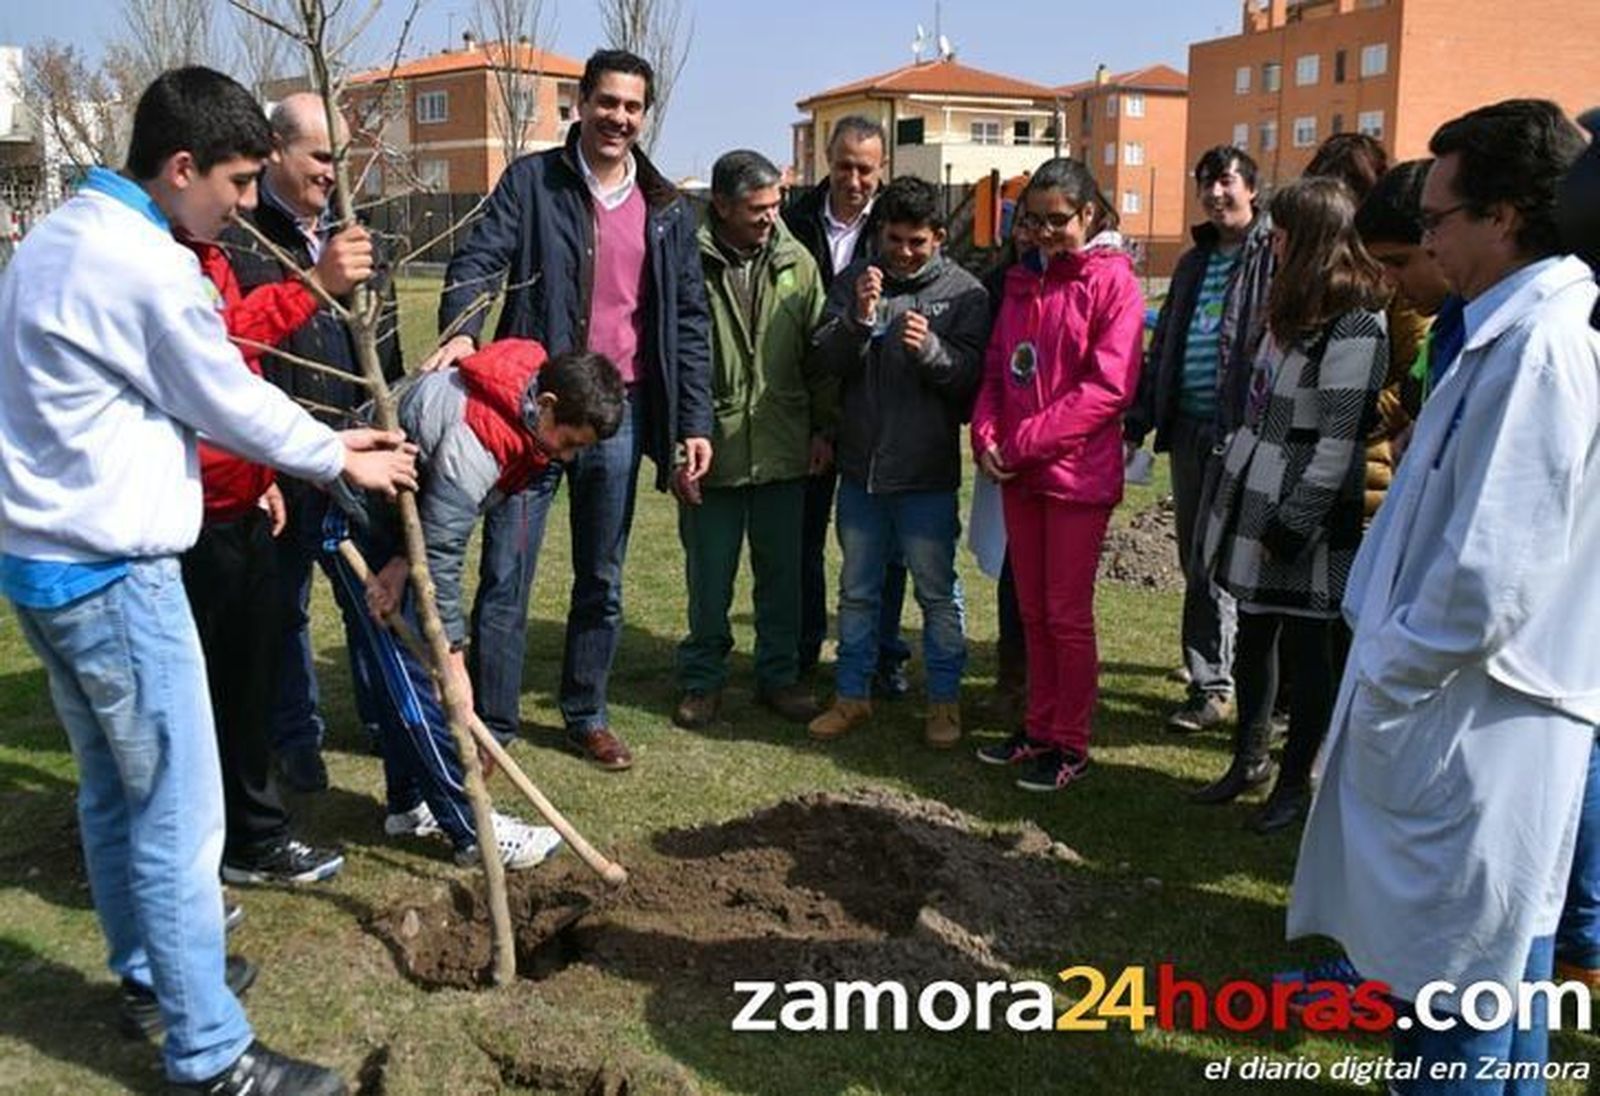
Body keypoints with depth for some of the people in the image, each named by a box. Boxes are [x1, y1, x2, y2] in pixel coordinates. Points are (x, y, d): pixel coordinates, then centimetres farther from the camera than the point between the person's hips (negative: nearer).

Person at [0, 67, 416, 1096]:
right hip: (112, 571, -10)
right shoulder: (149, 266, -19)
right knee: (179, 815, -1)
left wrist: (319, 439, 14)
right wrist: (340, 459, 8)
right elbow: (229, 400, -9)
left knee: (114, 788, 22)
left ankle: (147, 970, 40)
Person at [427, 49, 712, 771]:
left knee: (602, 580, 13)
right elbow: (478, 259, -10)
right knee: (505, 576, -1)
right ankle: (490, 726, 11)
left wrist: (695, 423, 4)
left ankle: (587, 715, 27)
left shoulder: (667, 211, 10)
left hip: (620, 414, 3)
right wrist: (460, 329, -32)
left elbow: (689, 321, 10)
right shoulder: (532, 181, 1)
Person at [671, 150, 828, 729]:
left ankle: (779, 674, 30)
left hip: (782, 450, 3)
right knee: (709, 577, 10)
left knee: (782, 572, 14)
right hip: (712, 451, -3)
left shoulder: (796, 262, 2)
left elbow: (820, 351, 9)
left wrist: (824, 428, 8)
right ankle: (702, 680, 27)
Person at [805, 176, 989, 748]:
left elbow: (971, 373, -9)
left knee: (938, 592, 8)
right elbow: (826, 359, -4)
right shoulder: (853, 281, 3)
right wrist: (858, 318, -21)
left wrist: (929, 348, -27)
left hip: (928, 471, -3)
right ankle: (853, 694, 28)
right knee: (856, 590, 14)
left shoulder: (963, 291, -4)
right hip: (860, 465, 3)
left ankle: (944, 699, 23)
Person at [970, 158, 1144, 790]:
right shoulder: (1024, 279, 14)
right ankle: (1040, 727, 27)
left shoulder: (1112, 279, -7)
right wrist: (986, 437, -4)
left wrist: (1024, 442, -17)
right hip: (1018, 473, 6)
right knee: (1032, 610, 13)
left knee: (1068, 614, 2)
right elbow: (996, 369, 14)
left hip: (1077, 472, -6)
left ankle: (1071, 744, 15)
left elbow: (1110, 385, -16)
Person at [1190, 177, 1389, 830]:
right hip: (1256, 501, 9)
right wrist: (1231, 494, 15)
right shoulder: (1292, 309, 13)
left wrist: (1291, 526, -19)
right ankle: (1250, 759, 33)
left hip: (1305, 518, -9)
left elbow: (1338, 442, -19)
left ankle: (1296, 782, 20)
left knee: (1307, 650, 5)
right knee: (1253, 636, 17)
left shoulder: (1355, 328, -16)